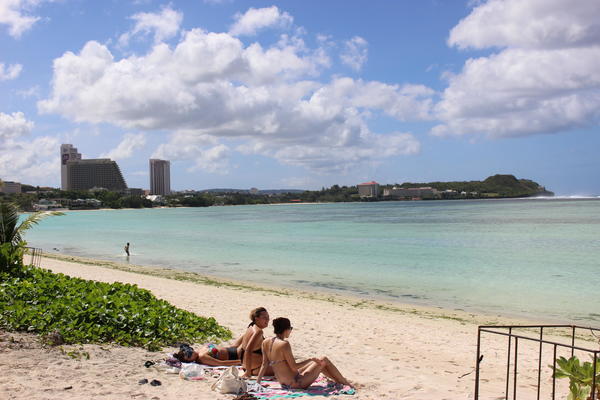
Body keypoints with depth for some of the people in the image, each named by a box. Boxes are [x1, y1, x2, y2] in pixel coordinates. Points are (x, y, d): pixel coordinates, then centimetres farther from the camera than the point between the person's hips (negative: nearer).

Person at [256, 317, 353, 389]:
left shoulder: (265, 342, -3)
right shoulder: (284, 344, -25)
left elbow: (264, 364, -1)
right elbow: (294, 367, -22)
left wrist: (257, 382, 6)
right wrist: (310, 360, -10)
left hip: (284, 384, 8)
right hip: (297, 384, -8)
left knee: (318, 363, 26)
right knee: (324, 360, 9)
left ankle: (339, 381, 42)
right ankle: (344, 382, 30)